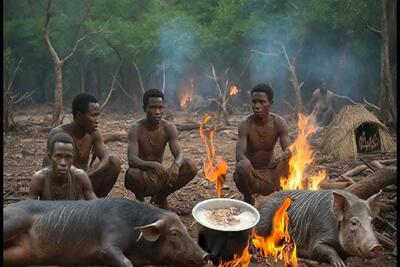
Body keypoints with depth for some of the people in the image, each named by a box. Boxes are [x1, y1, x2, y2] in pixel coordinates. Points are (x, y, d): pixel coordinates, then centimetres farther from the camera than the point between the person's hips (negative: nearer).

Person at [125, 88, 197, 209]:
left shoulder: (169, 128, -5)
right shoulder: (136, 129, -16)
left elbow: (179, 154, -14)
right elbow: (131, 160, -29)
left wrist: (176, 165, -40)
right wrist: (153, 165, -48)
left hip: (159, 178, 4)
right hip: (143, 178, -3)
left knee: (191, 166, -18)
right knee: (134, 173, -39)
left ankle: (161, 197, 5)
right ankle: (139, 199, -1)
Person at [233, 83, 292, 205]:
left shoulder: (279, 123, -10)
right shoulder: (245, 124, -16)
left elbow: (288, 149, -17)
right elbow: (239, 154, -26)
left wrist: (289, 153, -43)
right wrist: (246, 161, -51)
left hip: (270, 174, 2)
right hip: (250, 175, -2)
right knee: (242, 166, -36)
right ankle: (248, 199, -5)